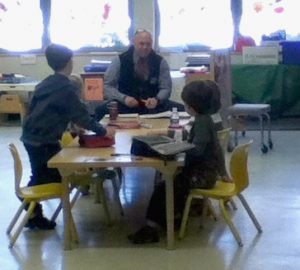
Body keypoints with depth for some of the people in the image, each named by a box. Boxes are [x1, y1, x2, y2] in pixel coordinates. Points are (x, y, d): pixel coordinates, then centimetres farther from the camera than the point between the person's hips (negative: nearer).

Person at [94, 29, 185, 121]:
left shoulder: (160, 62, 2)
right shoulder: (120, 60, -1)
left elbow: (166, 88, 2)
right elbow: (107, 86, -2)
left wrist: (156, 99, -21)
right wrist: (124, 98, -21)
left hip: (153, 106, 2)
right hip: (125, 105, -2)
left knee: (181, 109, -24)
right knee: (101, 111, -33)